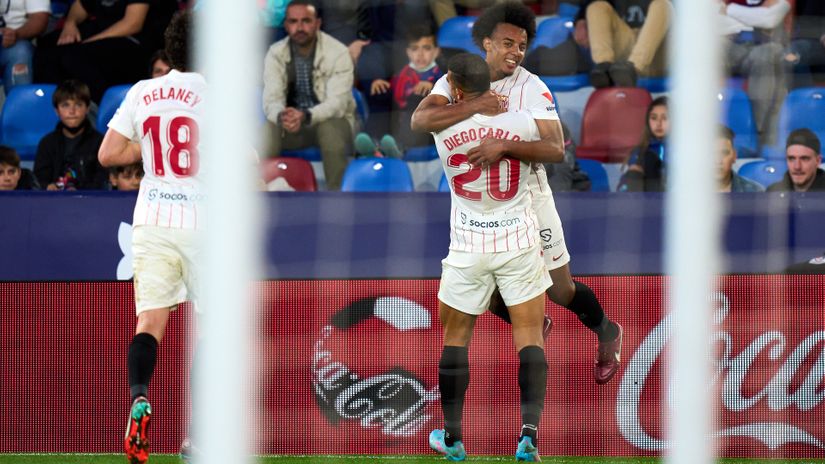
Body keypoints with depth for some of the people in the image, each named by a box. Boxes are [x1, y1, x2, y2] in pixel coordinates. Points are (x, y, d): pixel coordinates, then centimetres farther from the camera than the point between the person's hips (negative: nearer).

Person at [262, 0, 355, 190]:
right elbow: (272, 98, -14)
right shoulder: (276, 53, -5)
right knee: (267, 132, -28)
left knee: (331, 129, -37)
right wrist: (281, 116, -40)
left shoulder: (337, 53, -14)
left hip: (330, 119, -2)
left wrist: (306, 116, -43)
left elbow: (337, 102, -23)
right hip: (291, 124, 2)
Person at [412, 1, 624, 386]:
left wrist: (504, 147, -43)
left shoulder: (532, 89, -18)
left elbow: (556, 149, -30)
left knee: (560, 290, 5)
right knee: (491, 296, 10)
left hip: (528, 196, -3)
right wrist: (475, 105, -36)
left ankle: (607, 333, 35)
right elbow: (419, 119, -28)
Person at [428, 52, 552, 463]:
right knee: (530, 336, 4)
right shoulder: (521, 123, -10)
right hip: (519, 243, 0)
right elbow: (551, 154, 11)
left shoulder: (444, 131, -10)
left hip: (468, 248, 0)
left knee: (455, 336, 15)